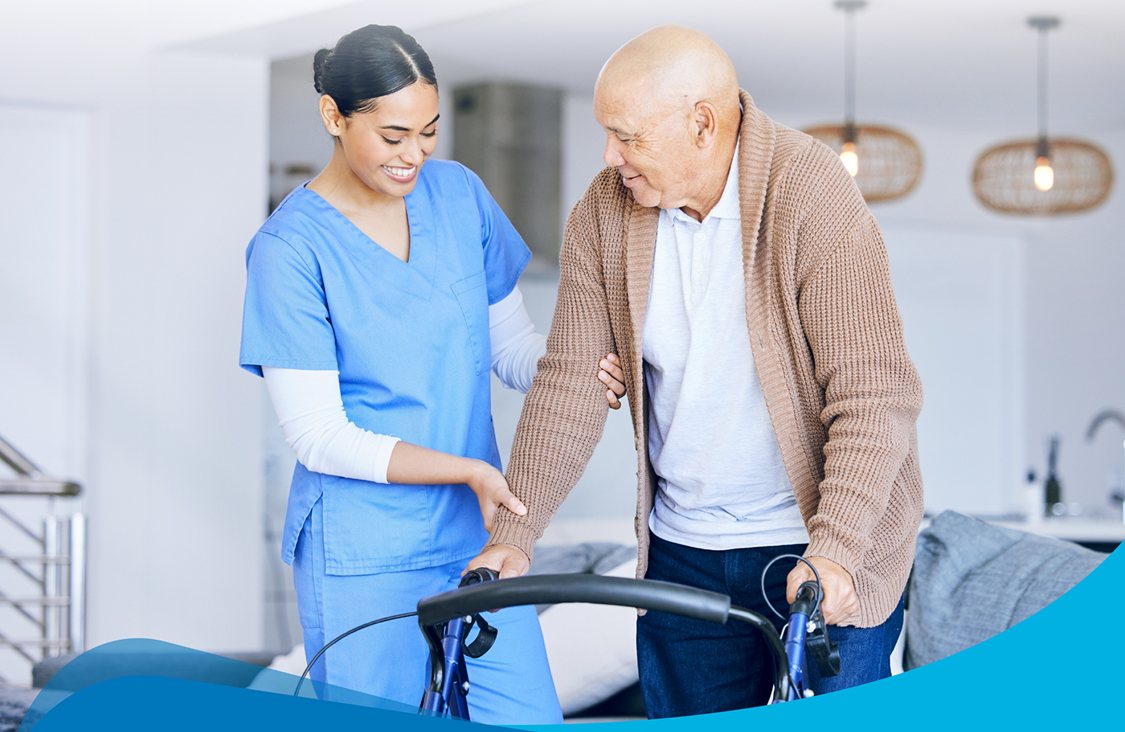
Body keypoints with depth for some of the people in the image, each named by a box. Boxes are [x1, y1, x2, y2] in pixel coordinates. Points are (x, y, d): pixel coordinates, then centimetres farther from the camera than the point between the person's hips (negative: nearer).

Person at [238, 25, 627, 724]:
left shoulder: (459, 194, 3)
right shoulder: (290, 247, -12)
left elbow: (510, 342, 11)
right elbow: (318, 436, -13)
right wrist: (468, 471, -21)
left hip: (477, 534, 4)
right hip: (361, 560, -4)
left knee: (529, 720, 2)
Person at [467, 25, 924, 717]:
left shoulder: (815, 199, -18)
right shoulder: (604, 212, -3)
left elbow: (874, 394, -22)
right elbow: (571, 381, -1)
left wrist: (834, 550, -31)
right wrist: (514, 535, -7)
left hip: (825, 556, -4)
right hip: (680, 555, 5)